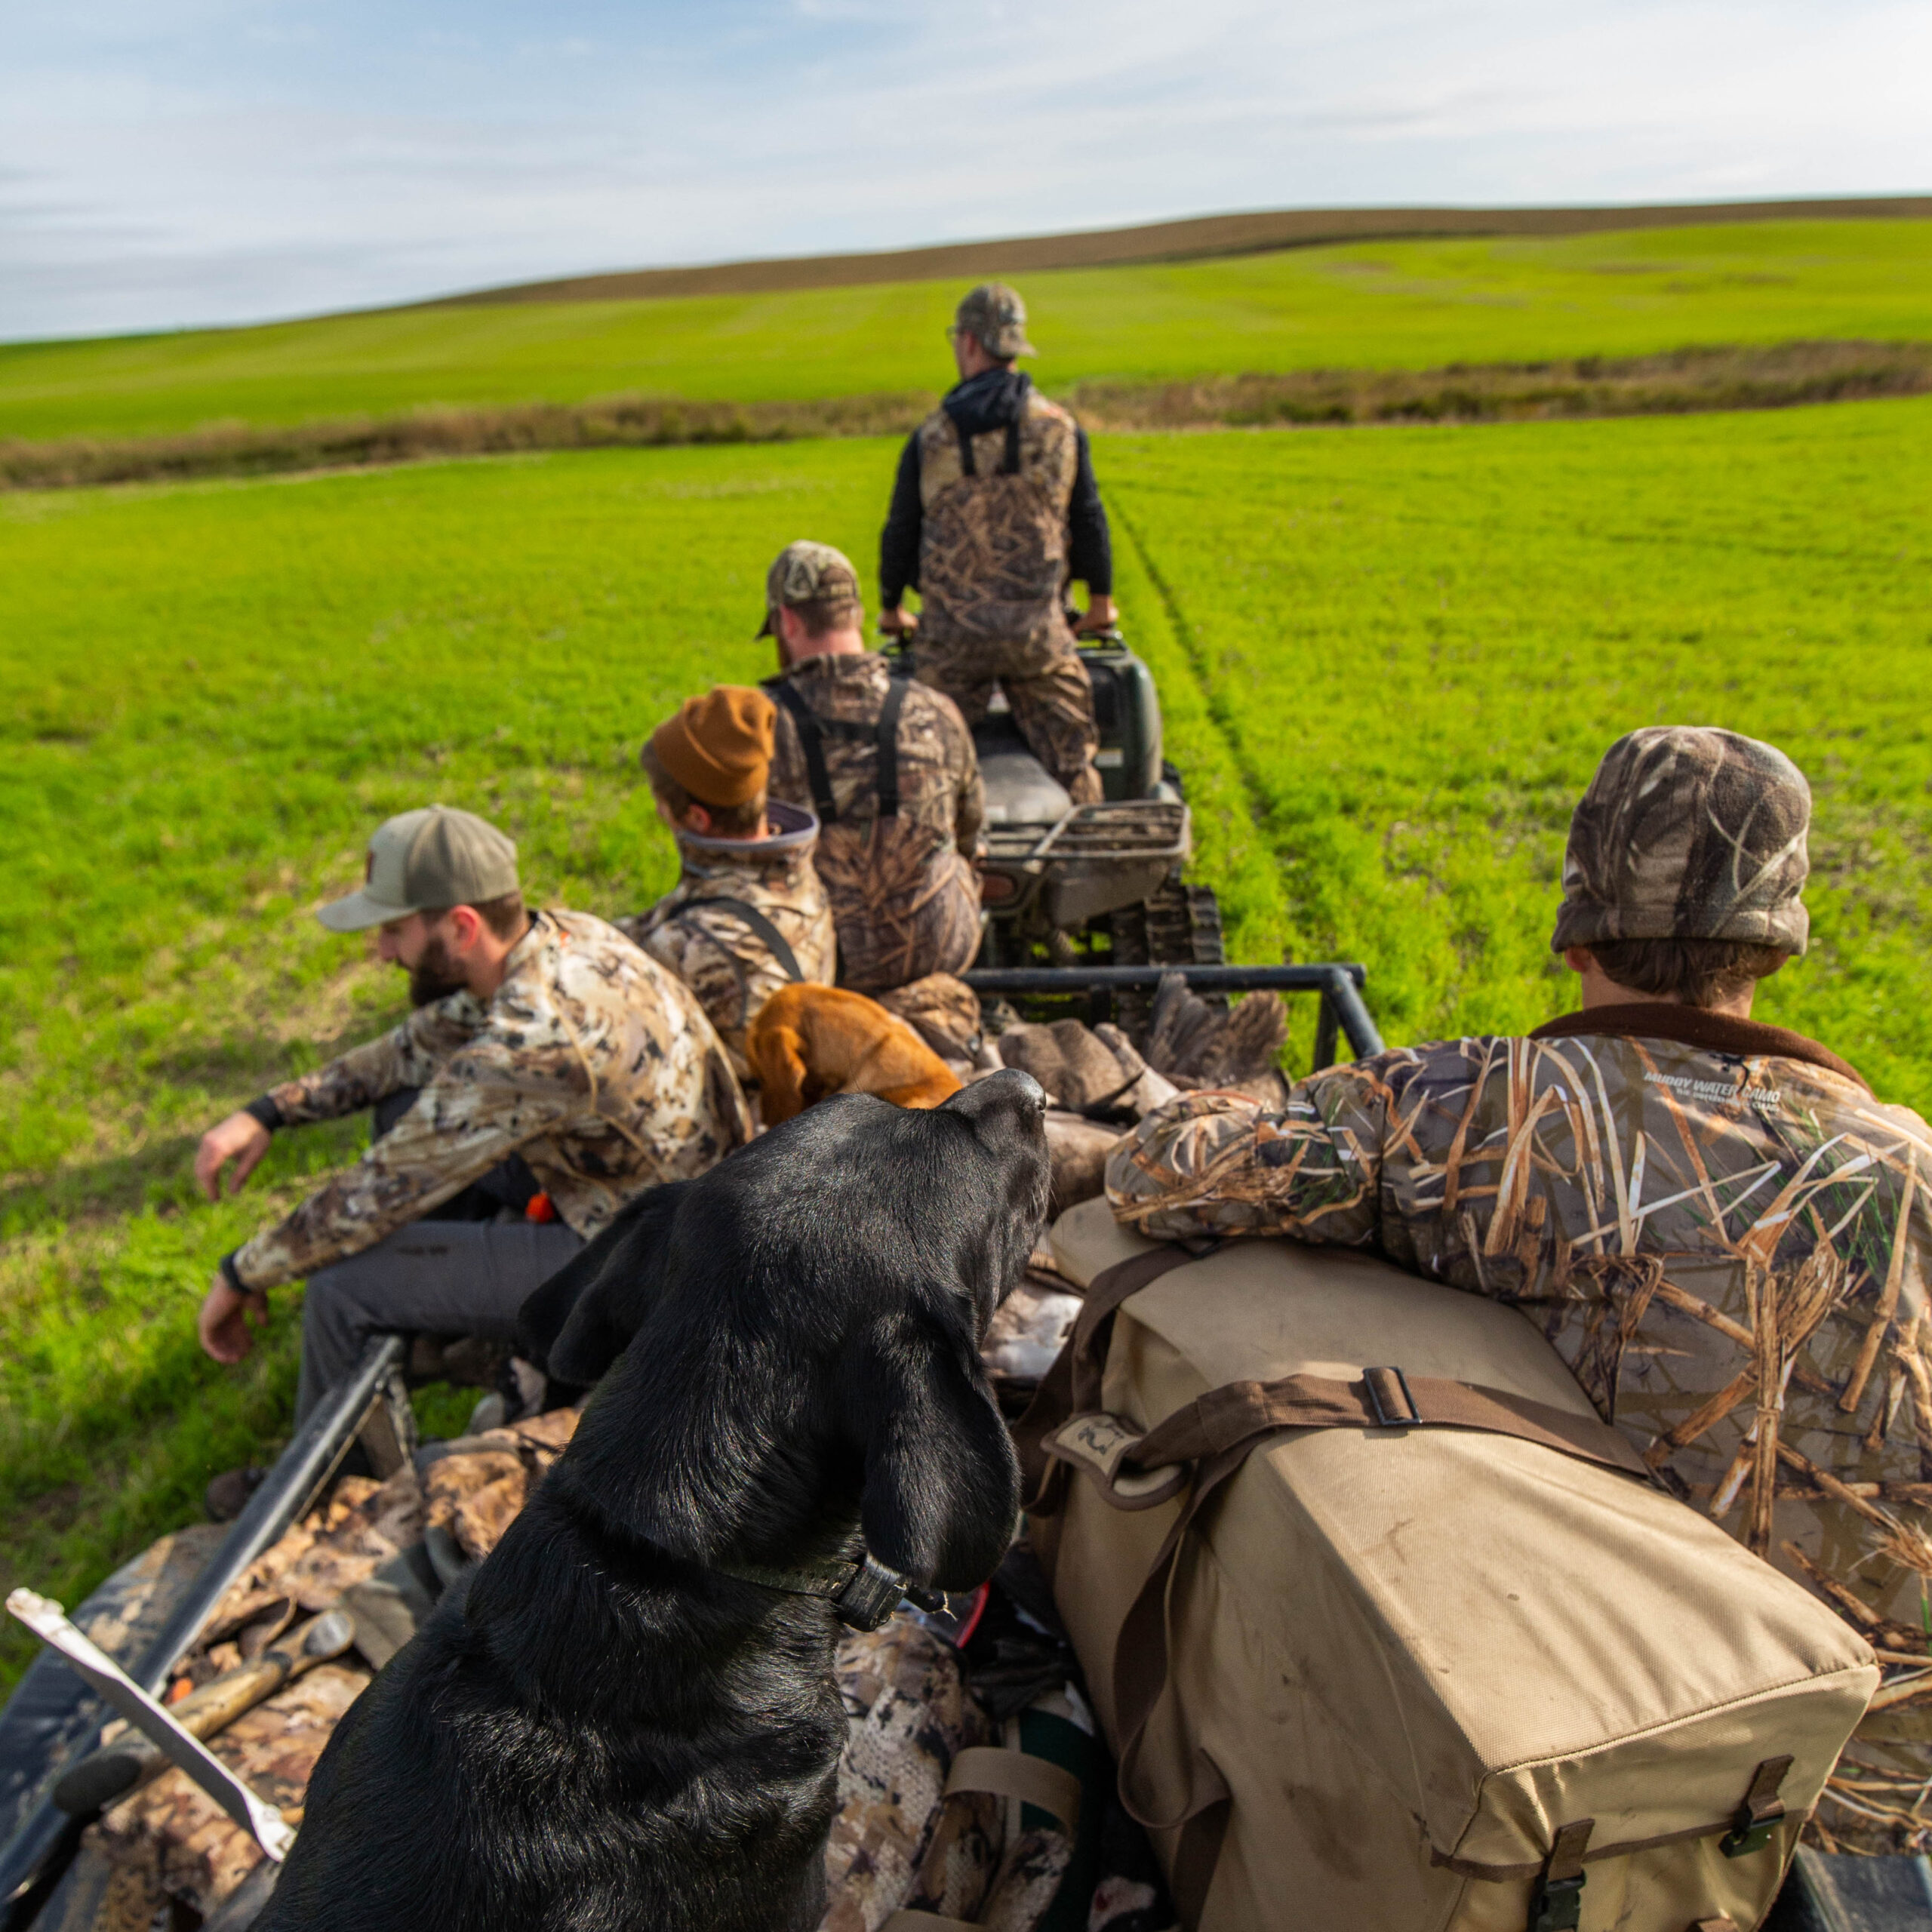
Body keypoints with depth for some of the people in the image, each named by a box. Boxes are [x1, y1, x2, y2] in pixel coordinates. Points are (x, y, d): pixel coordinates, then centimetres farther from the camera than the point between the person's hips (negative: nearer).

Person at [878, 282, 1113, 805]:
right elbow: (1088, 521, 6)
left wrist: (892, 607, 23)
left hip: (950, 630, 0)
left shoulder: (930, 437, 1)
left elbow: (901, 532, 7)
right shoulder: (1061, 428, 2)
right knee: (1069, 760, 8)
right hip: (1038, 625, 0)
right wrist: (1101, 598, 21)